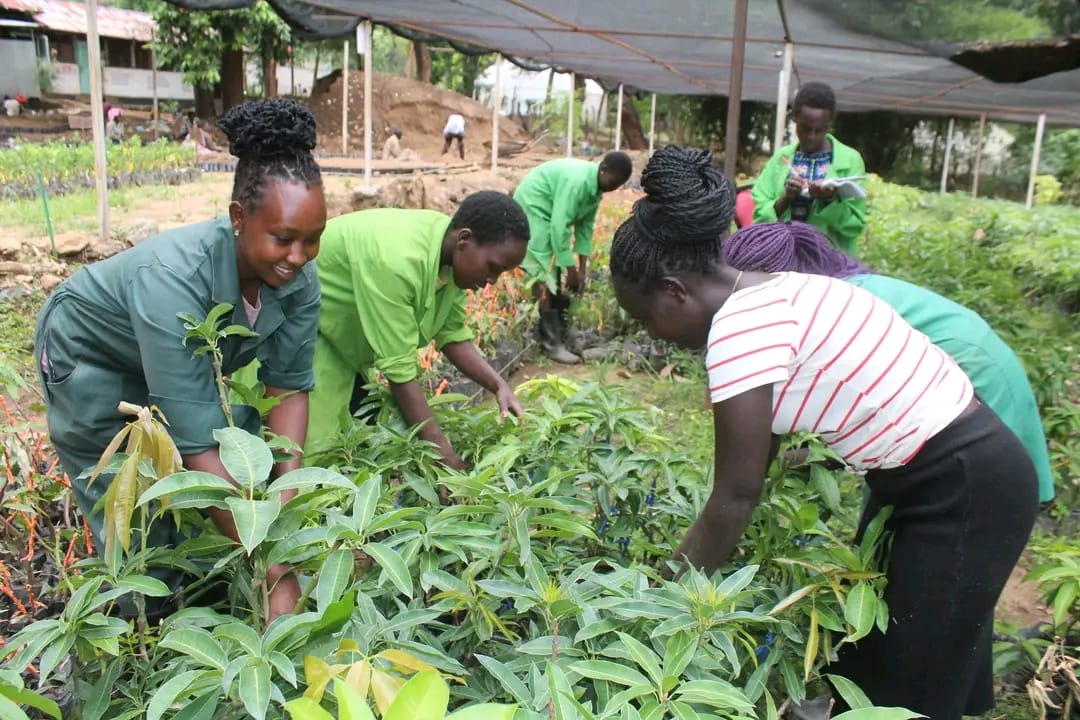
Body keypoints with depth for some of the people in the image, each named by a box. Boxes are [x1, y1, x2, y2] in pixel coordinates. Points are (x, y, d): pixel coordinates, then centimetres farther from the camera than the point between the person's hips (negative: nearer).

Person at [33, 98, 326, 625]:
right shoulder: (173, 280, -42)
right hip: (95, 361, -5)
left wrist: (286, 490, -29)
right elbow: (199, 444, -43)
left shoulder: (297, 277, -25)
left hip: (202, 359, 5)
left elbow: (289, 385, -15)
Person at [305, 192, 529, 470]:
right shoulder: (396, 260, -38)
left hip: (346, 338, 9)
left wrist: (499, 386, -16)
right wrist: (445, 454, -30)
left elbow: (453, 335, -2)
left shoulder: (452, 257, -12)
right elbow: (400, 371, -34)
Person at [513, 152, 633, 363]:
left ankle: (560, 334, 19)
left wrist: (581, 269, -1)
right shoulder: (577, 181, -30)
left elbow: (585, 226, 3)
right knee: (547, 278, -13)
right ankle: (551, 344, -12)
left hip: (551, 215, 10)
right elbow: (559, 227, -31)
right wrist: (571, 268, -25)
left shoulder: (596, 187, -1)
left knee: (558, 276, 10)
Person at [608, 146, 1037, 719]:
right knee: (866, 657, 22)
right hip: (938, 476, 9)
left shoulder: (739, 324, -24)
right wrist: (694, 555, 14)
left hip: (966, 490, -9)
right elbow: (759, 448, 10)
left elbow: (736, 496, -20)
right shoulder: (769, 297, 4)